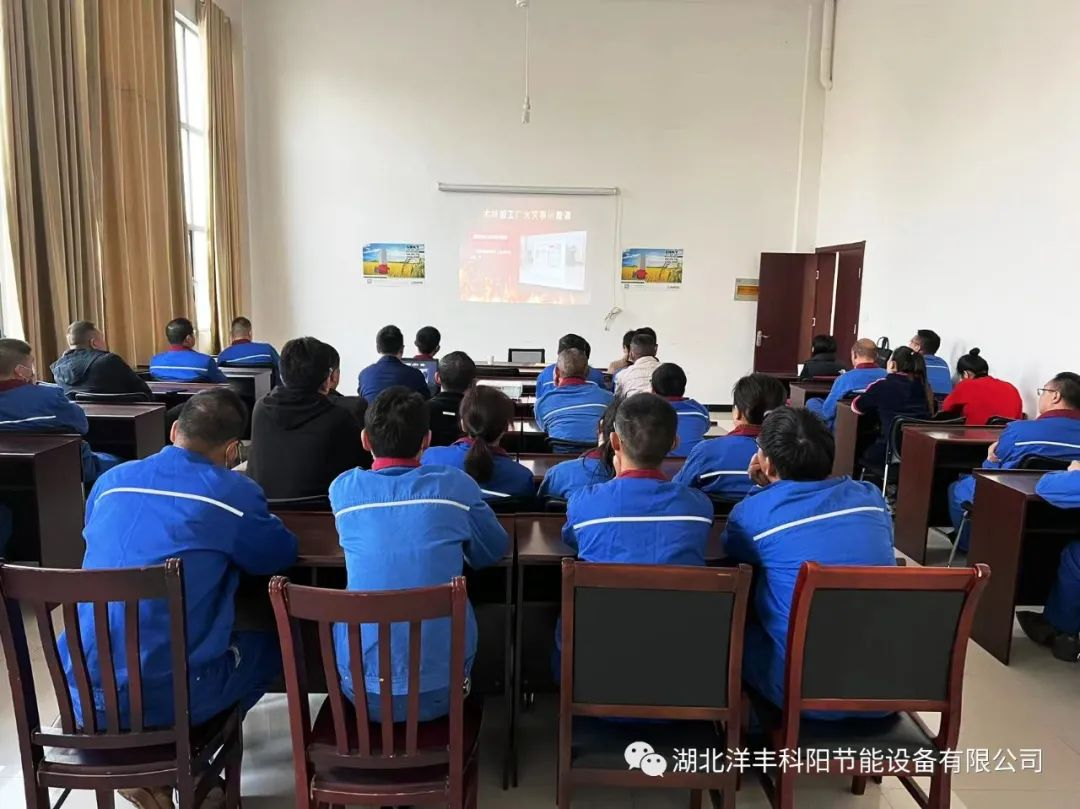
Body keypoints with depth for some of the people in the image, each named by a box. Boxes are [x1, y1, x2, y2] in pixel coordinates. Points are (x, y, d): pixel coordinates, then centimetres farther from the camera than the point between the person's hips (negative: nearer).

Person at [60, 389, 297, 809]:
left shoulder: (111, 481, 6)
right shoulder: (233, 491, -11)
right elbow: (281, 556, 3)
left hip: (81, 693, 6)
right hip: (169, 695, -5)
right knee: (269, 643, 21)